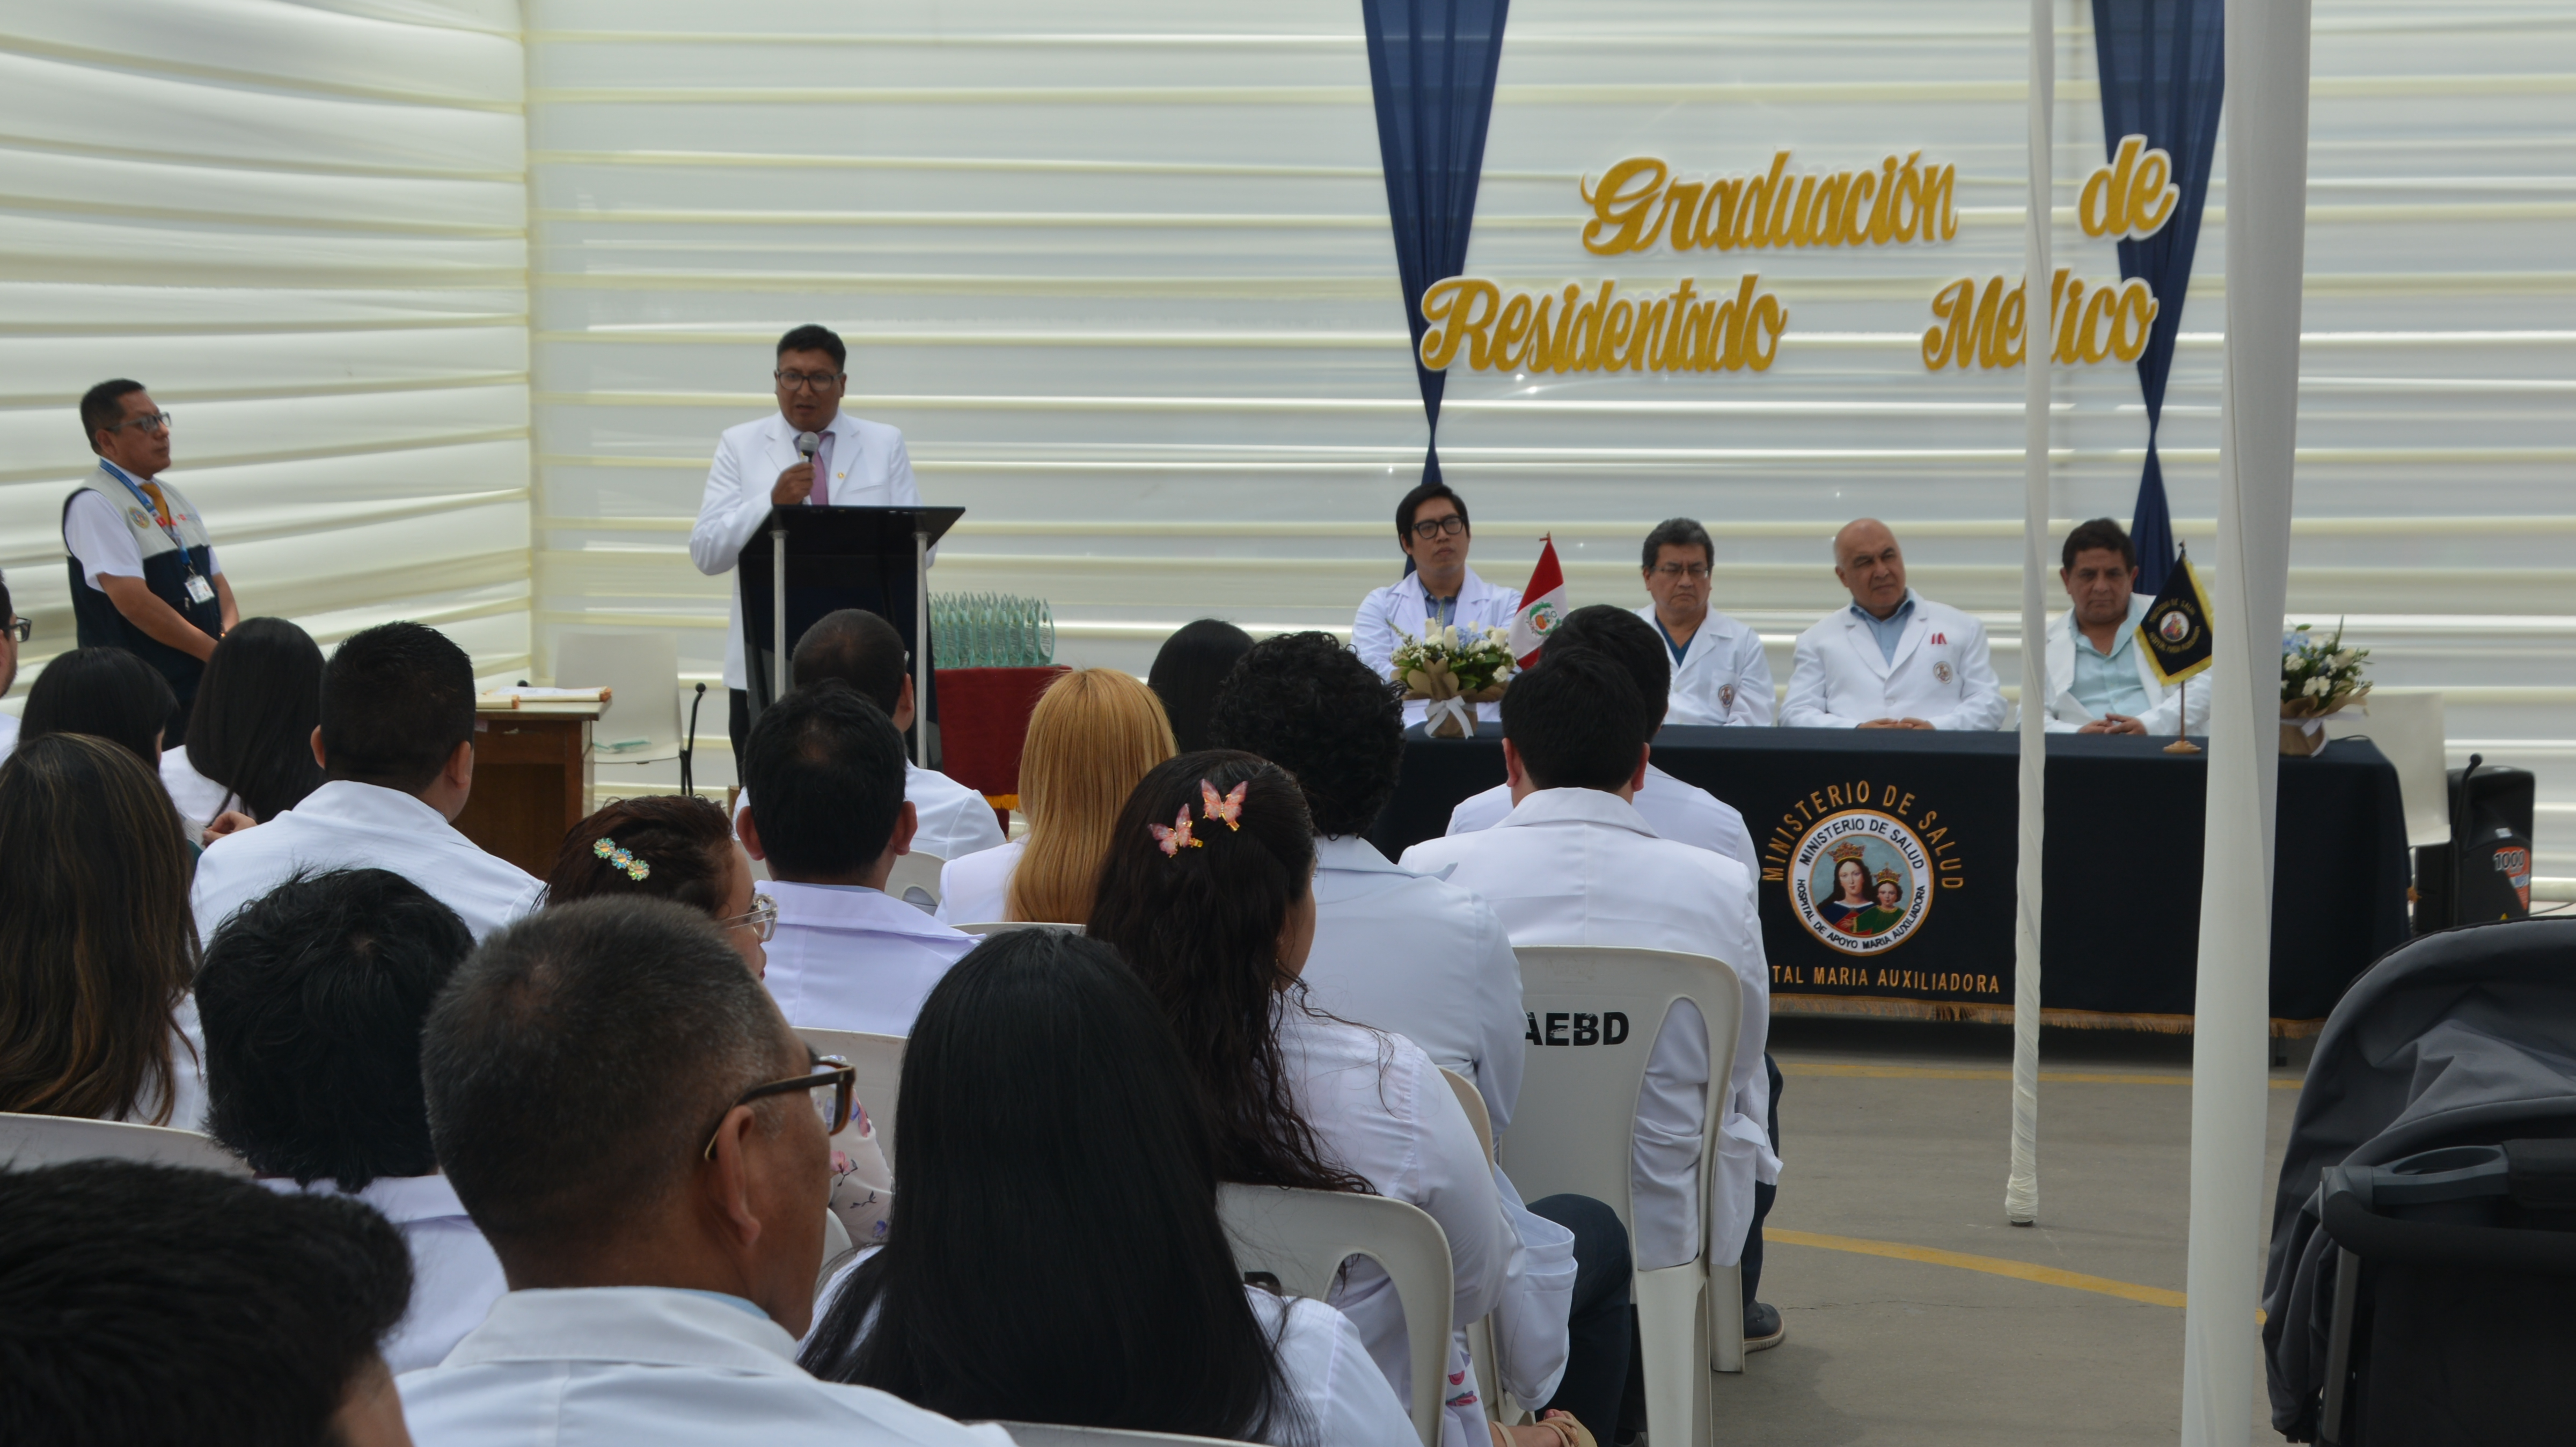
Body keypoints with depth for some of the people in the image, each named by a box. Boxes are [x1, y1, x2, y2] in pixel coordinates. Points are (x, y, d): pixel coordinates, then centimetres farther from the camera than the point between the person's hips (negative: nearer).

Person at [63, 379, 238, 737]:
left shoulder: (175, 497, 15)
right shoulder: (93, 505, -11)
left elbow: (216, 580, 16)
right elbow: (134, 600, -19)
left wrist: (230, 637, -5)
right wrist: (216, 652, -16)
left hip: (207, 686, 7)